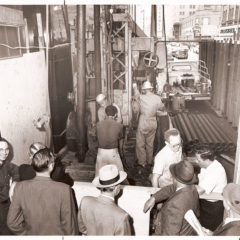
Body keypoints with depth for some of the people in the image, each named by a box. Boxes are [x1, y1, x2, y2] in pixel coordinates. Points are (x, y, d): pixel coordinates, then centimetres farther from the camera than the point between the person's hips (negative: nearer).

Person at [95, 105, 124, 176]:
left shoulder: (98, 124, -2)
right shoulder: (119, 125, -5)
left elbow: (98, 138, 10)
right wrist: (121, 151, 27)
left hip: (101, 152, 2)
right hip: (113, 152, -2)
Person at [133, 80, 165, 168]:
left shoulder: (141, 97, -13)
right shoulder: (157, 98, -7)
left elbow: (136, 94, 11)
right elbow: (161, 107, 9)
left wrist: (135, 87, 31)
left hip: (143, 124, -4)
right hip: (153, 124, 4)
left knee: (140, 144, 9)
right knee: (150, 143, 19)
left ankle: (142, 162, 15)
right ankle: (150, 161, 31)